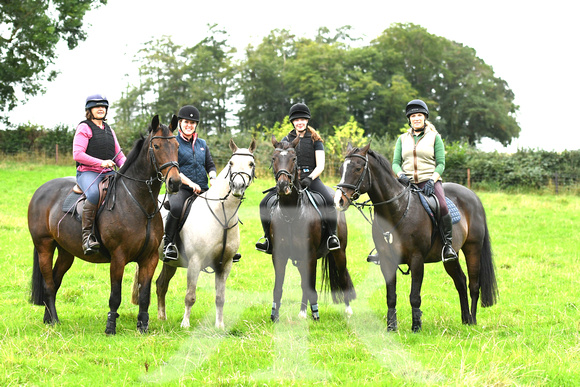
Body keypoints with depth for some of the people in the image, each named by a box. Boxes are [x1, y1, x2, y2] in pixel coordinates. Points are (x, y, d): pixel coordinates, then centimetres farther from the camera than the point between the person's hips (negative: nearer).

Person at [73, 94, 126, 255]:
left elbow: (118, 155, 23)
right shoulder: (84, 128, 1)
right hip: (87, 172, -6)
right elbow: (77, 154, -10)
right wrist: (100, 162, -18)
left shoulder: (109, 130, 22)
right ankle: (87, 235, -33)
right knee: (94, 194, -38)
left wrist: (124, 165, -1)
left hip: (108, 172, 6)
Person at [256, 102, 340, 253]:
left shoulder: (315, 139, 6)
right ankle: (268, 238, -4)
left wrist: (309, 178, -19)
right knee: (264, 203, -15)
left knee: (329, 200, -33)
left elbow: (320, 166, -1)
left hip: (311, 179, -3)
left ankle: (333, 236, -23)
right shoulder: (286, 140, 14)